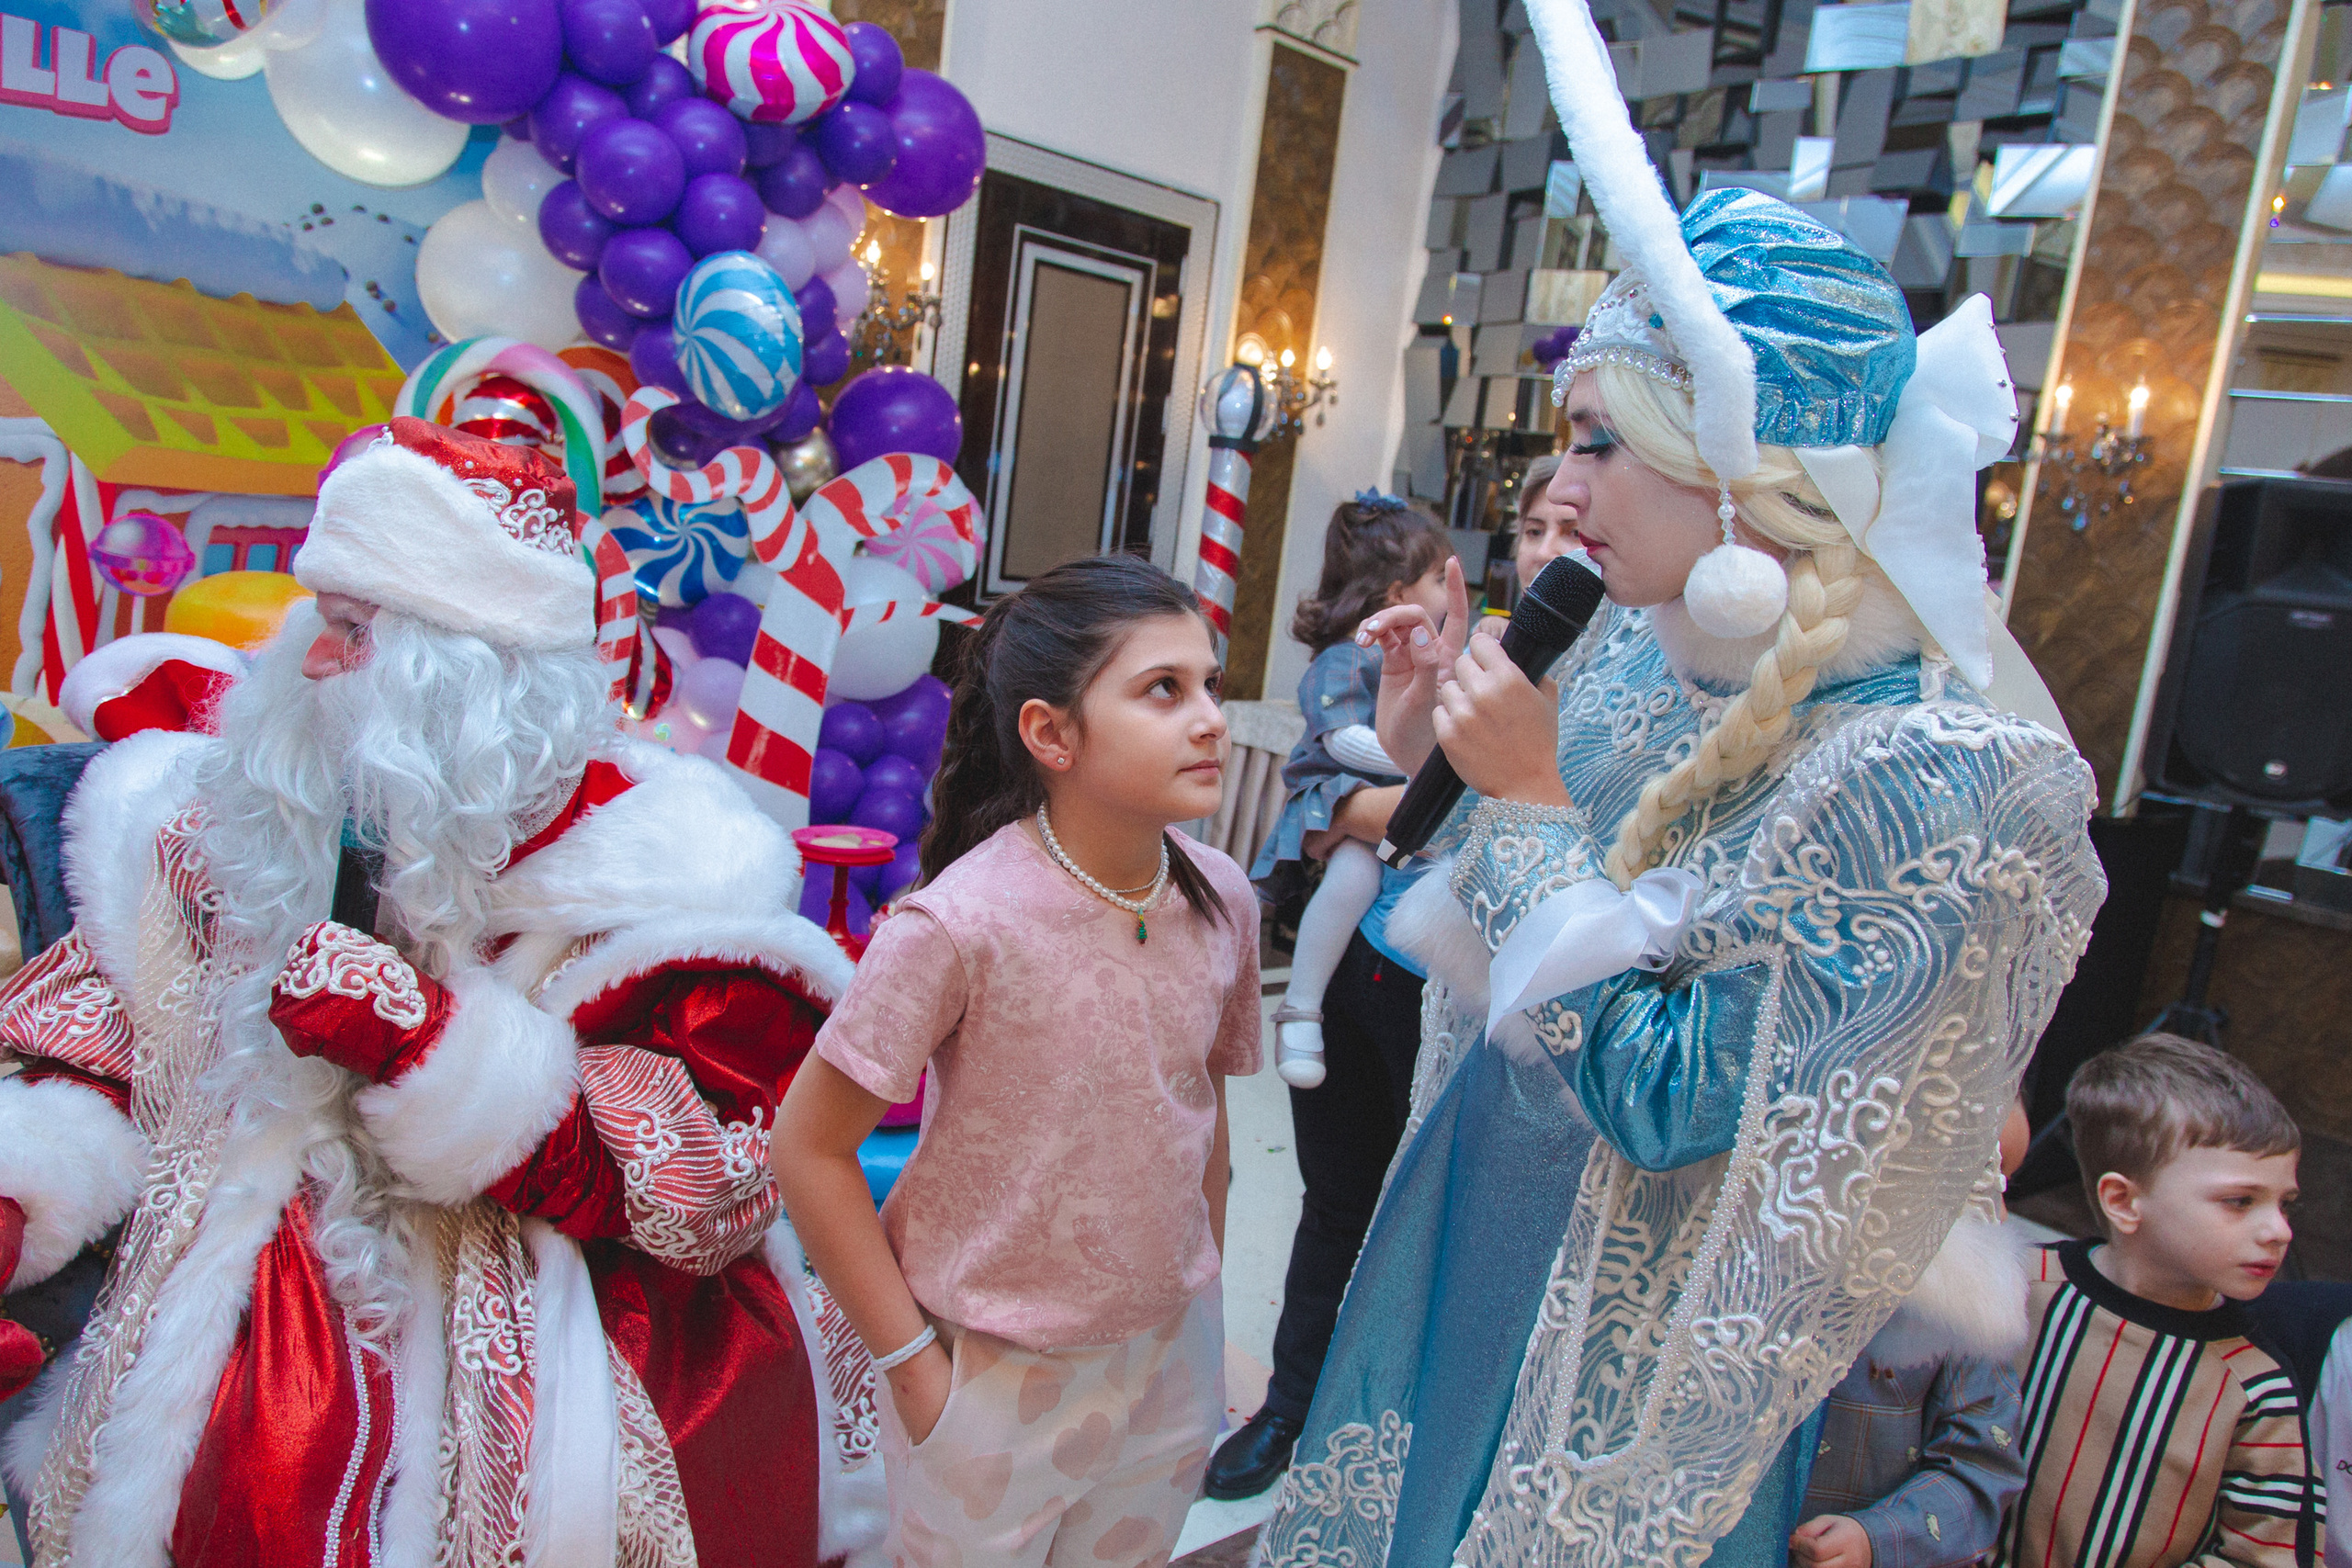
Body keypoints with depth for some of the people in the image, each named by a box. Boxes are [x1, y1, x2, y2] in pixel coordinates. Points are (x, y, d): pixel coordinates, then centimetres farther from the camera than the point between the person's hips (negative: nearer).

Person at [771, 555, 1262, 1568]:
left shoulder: (1222, 901, -8)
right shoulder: (959, 924, -24)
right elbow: (809, 1149, -16)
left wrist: (1202, 1296, 10)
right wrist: (910, 1361, -12)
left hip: (1170, 1359, 5)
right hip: (992, 1374, -4)